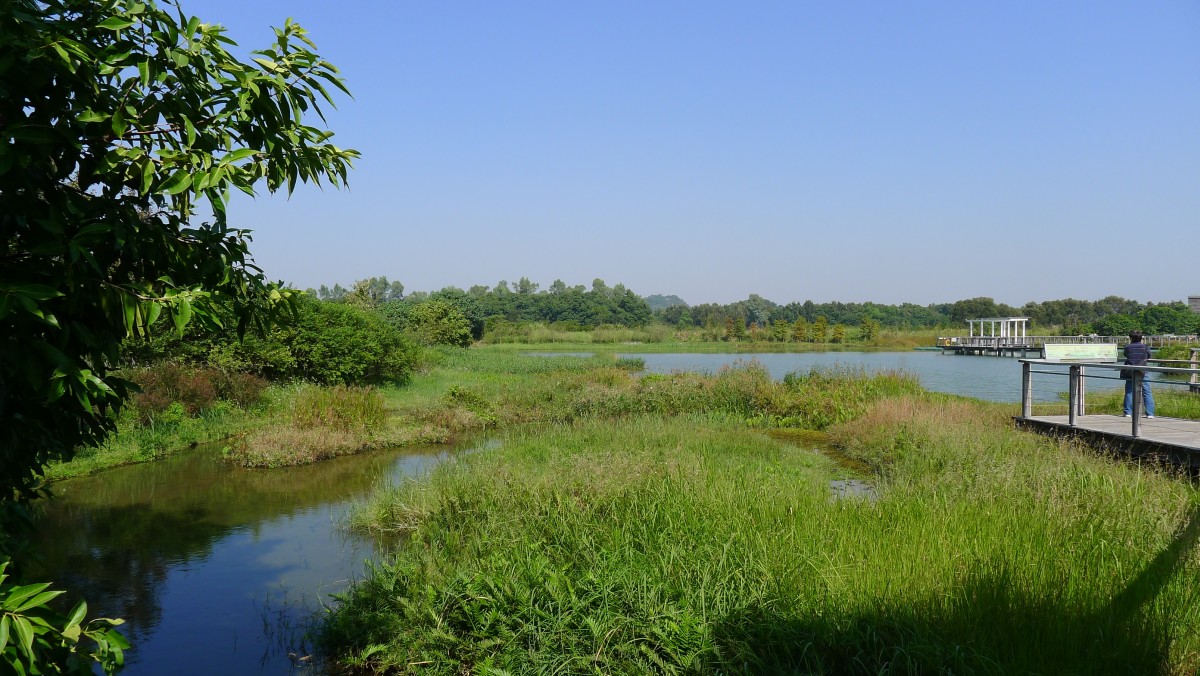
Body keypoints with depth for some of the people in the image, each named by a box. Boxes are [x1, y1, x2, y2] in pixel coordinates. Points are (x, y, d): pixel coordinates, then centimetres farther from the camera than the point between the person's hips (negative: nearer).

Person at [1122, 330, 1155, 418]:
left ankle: (1128, 412, 5)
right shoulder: (1145, 347, 0)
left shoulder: (1127, 347, -1)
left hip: (1130, 373, 0)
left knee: (1129, 392, 7)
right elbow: (1149, 356, 16)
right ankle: (1150, 413, -2)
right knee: (1147, 393, 2)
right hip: (1143, 373, 0)